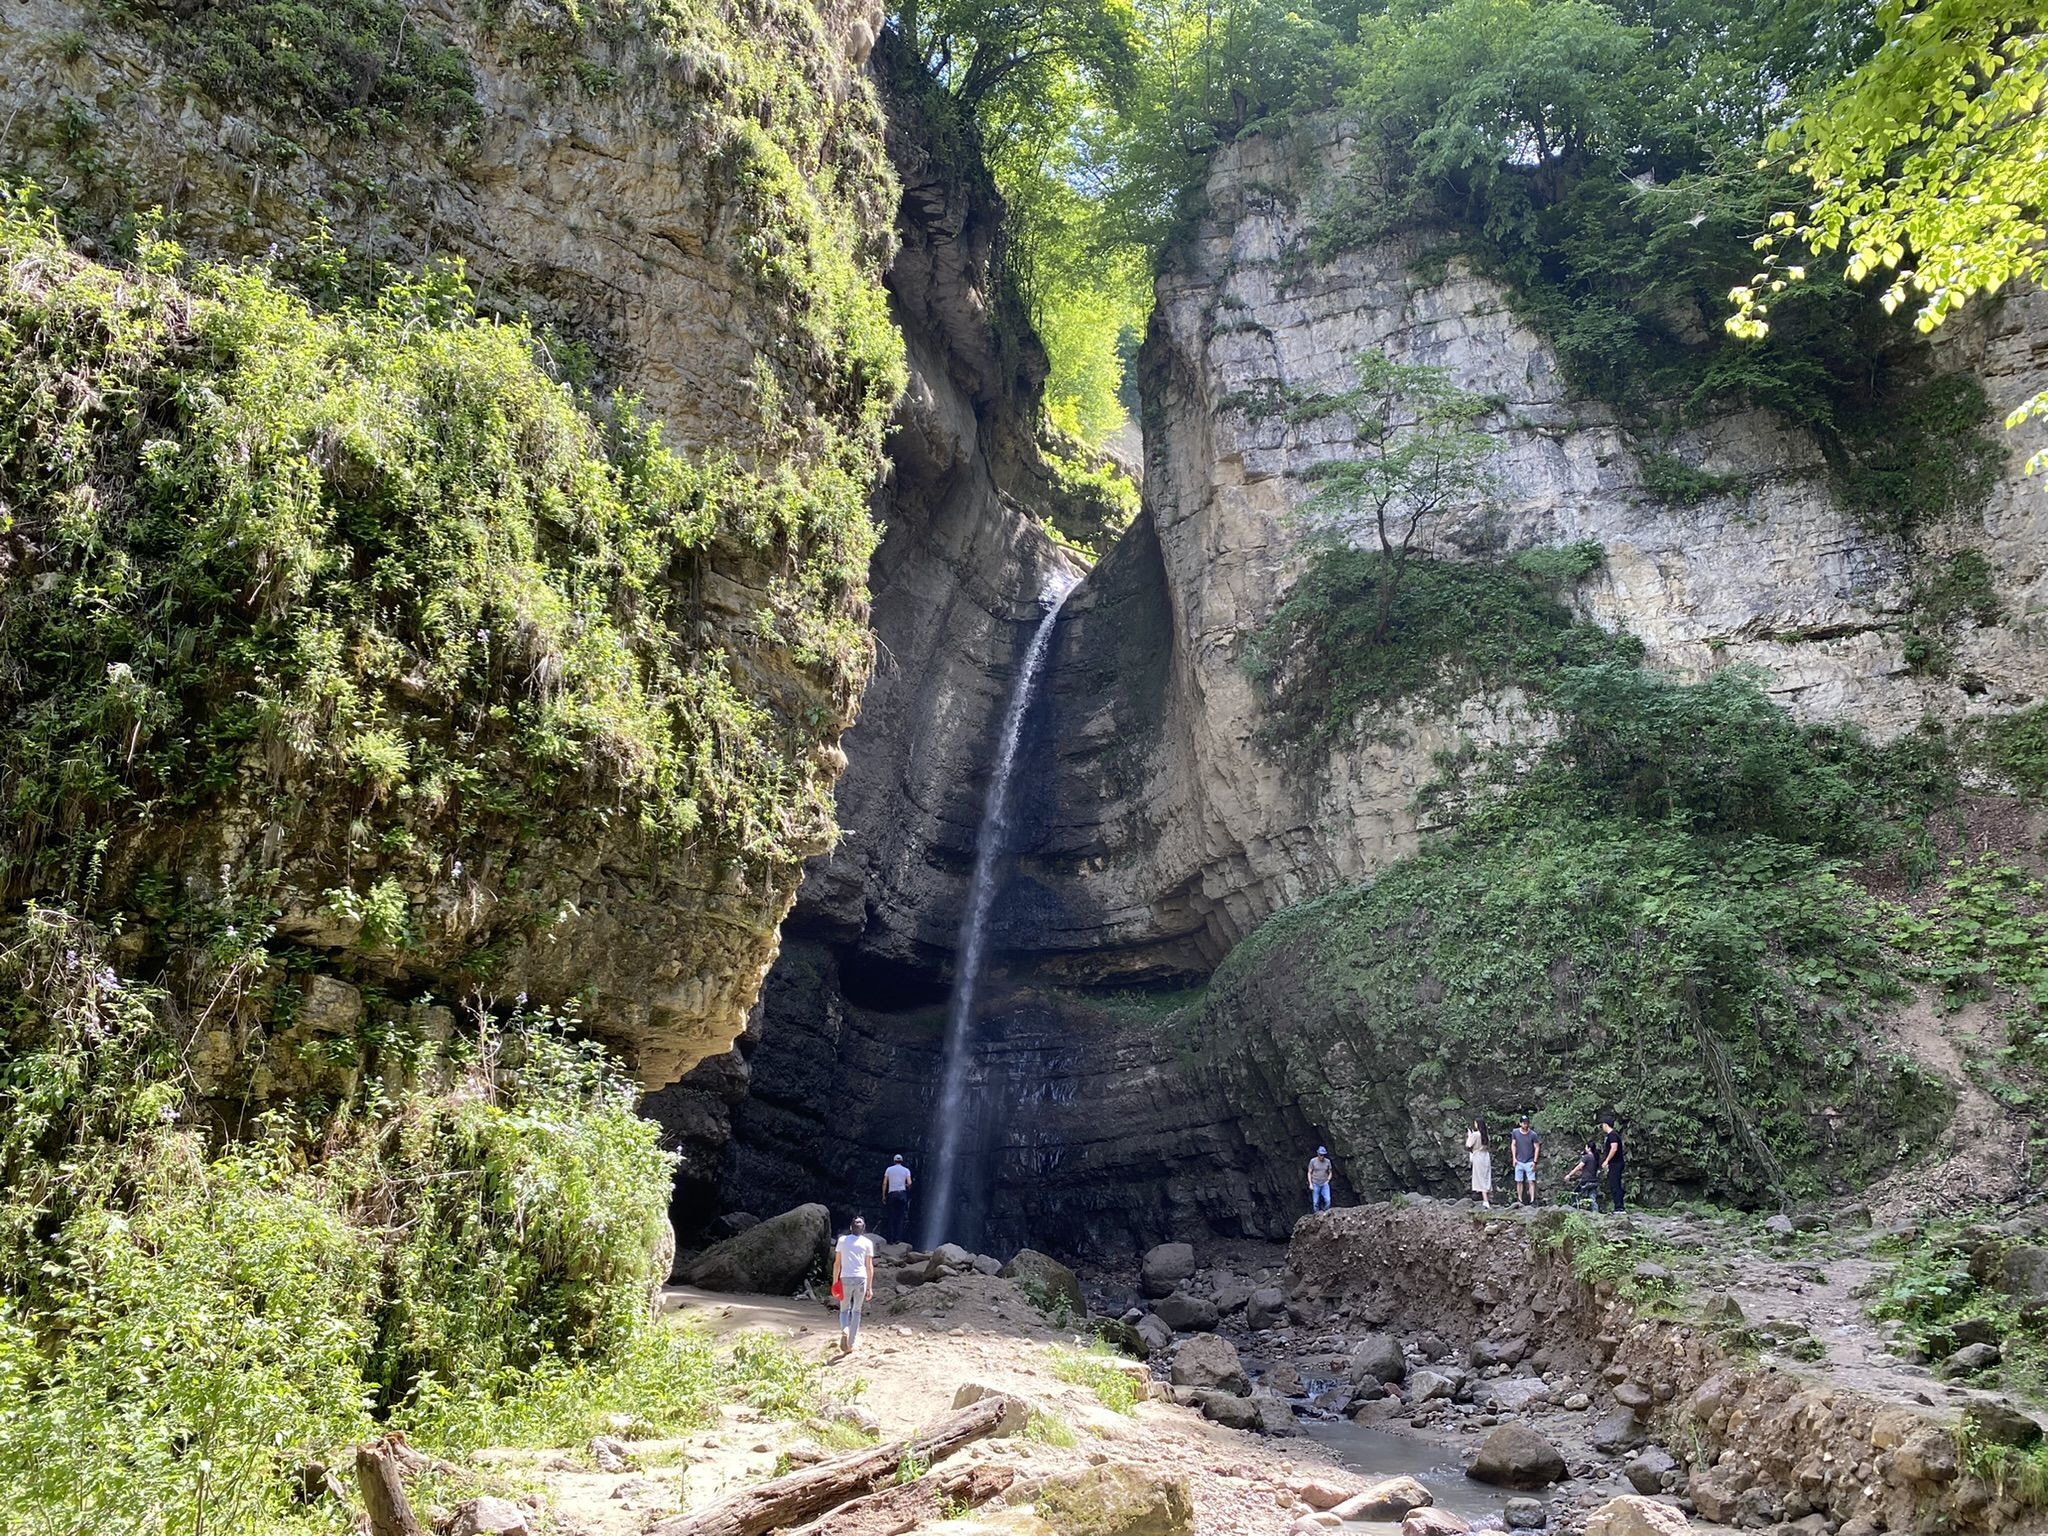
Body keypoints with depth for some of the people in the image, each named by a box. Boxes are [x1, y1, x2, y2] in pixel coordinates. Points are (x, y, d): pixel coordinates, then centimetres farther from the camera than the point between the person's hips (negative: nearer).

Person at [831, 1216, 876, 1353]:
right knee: (856, 1311, 12)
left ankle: (844, 1330, -19)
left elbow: (837, 1263, 8)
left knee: (844, 1310, 12)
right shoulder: (867, 1242, 8)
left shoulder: (842, 1240, 10)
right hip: (861, 1279, 0)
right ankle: (851, 1345, 10)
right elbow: (869, 1266, 6)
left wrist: (834, 1282, 14)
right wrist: (870, 1287, 9)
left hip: (845, 1279, 0)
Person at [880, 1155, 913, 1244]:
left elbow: (884, 1183, 3)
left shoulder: (889, 1169, 8)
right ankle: (898, 1238, -1)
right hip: (902, 1193, 0)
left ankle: (890, 1239, 0)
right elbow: (909, 1183, -4)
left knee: (891, 1217, 4)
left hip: (891, 1193, 0)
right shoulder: (906, 1170, 7)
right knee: (901, 1217, 4)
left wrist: (883, 1196, 7)